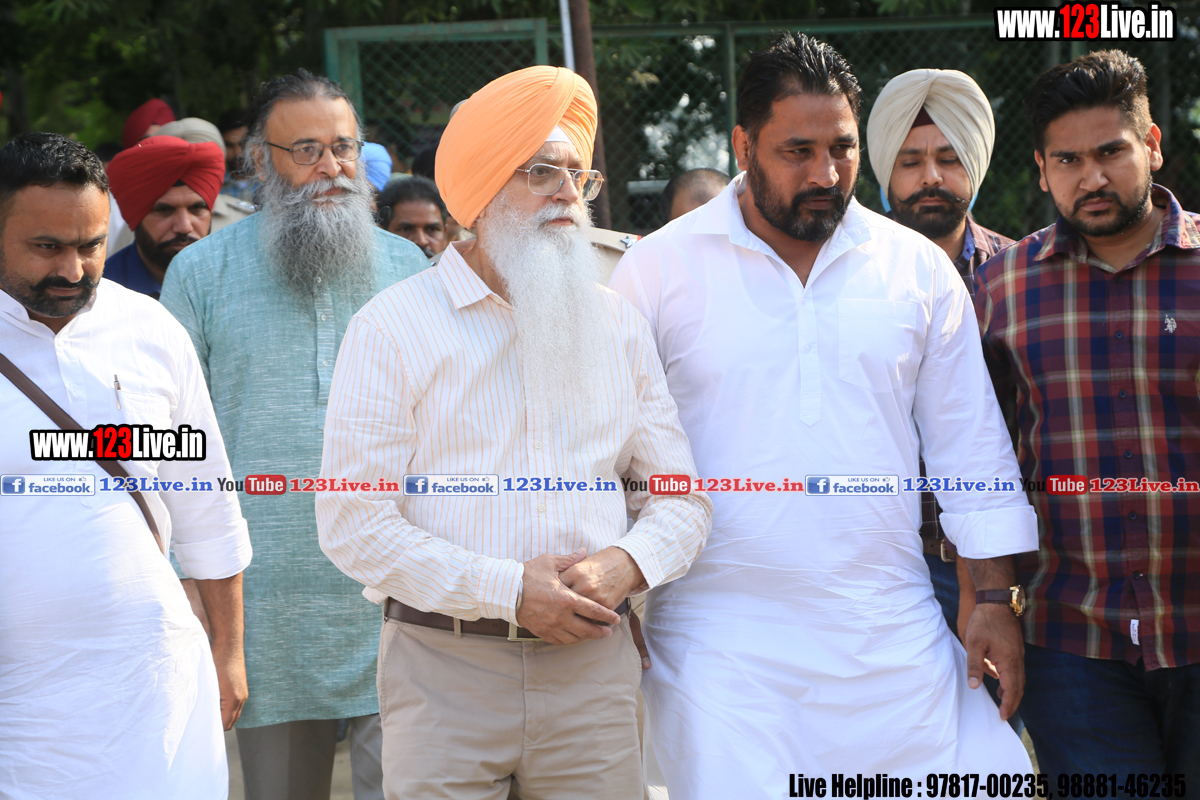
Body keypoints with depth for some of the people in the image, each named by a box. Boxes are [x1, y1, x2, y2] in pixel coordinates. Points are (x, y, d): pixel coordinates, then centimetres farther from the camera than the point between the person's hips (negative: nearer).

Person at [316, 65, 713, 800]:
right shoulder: (393, 327, -1)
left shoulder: (620, 324, 12)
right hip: (443, 670, -3)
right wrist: (509, 590, -15)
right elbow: (354, 525, -8)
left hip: (594, 662, 3)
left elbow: (680, 496, 12)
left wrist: (627, 565, -10)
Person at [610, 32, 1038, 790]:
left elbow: (970, 441, 10)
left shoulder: (919, 267, 7)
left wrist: (998, 597, 7)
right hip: (720, 643, -2)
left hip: (893, 635, 2)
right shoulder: (660, 266, 0)